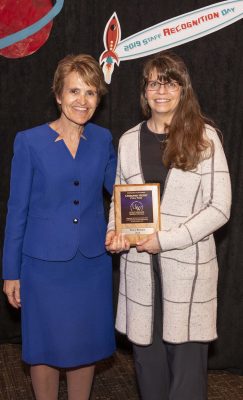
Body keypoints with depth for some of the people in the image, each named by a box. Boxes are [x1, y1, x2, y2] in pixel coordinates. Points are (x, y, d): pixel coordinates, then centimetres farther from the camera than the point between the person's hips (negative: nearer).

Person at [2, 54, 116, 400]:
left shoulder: (103, 139, 1)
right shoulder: (30, 142, -8)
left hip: (93, 262, 3)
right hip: (45, 264, -3)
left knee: (86, 346, 16)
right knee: (46, 349, 11)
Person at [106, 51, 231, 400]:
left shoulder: (204, 137, -3)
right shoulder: (129, 140, 8)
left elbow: (219, 208, -7)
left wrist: (165, 239, -14)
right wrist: (114, 230, -4)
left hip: (188, 266, -3)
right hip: (140, 266, 3)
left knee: (187, 359, 4)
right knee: (147, 358, 13)